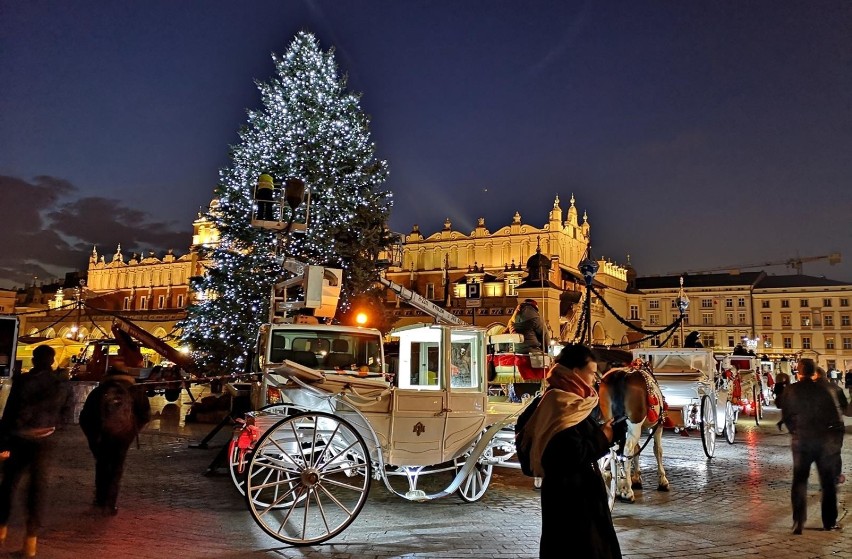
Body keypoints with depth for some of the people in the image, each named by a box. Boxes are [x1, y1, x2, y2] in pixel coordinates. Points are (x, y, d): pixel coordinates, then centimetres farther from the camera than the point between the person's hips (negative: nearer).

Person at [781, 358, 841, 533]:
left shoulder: (790, 390, -4)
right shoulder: (822, 390, -3)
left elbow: (785, 415, -2)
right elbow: (834, 417, 1)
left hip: (800, 439, 0)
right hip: (823, 439, 1)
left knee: (799, 481, 4)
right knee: (828, 482, 14)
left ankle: (798, 524, -3)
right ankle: (830, 522, 20)